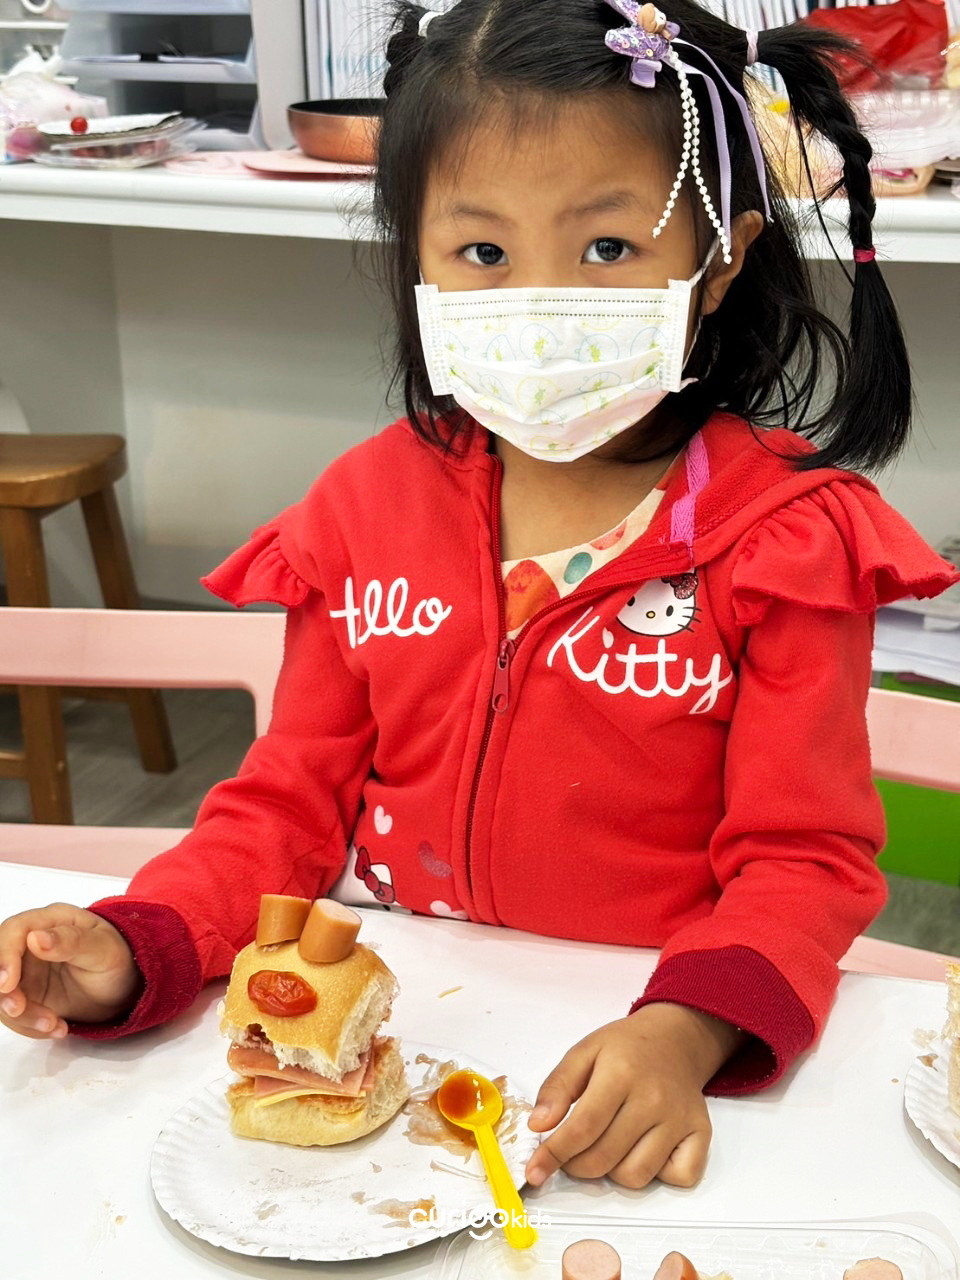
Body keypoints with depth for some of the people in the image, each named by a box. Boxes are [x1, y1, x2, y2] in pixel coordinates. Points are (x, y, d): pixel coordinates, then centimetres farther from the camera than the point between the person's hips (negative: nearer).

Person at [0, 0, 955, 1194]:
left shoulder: (783, 542, -6)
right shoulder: (368, 506, 4)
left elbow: (804, 856, -7)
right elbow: (293, 800, 8)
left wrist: (687, 1032, -27)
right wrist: (137, 948, -10)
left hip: (638, 1058, -2)